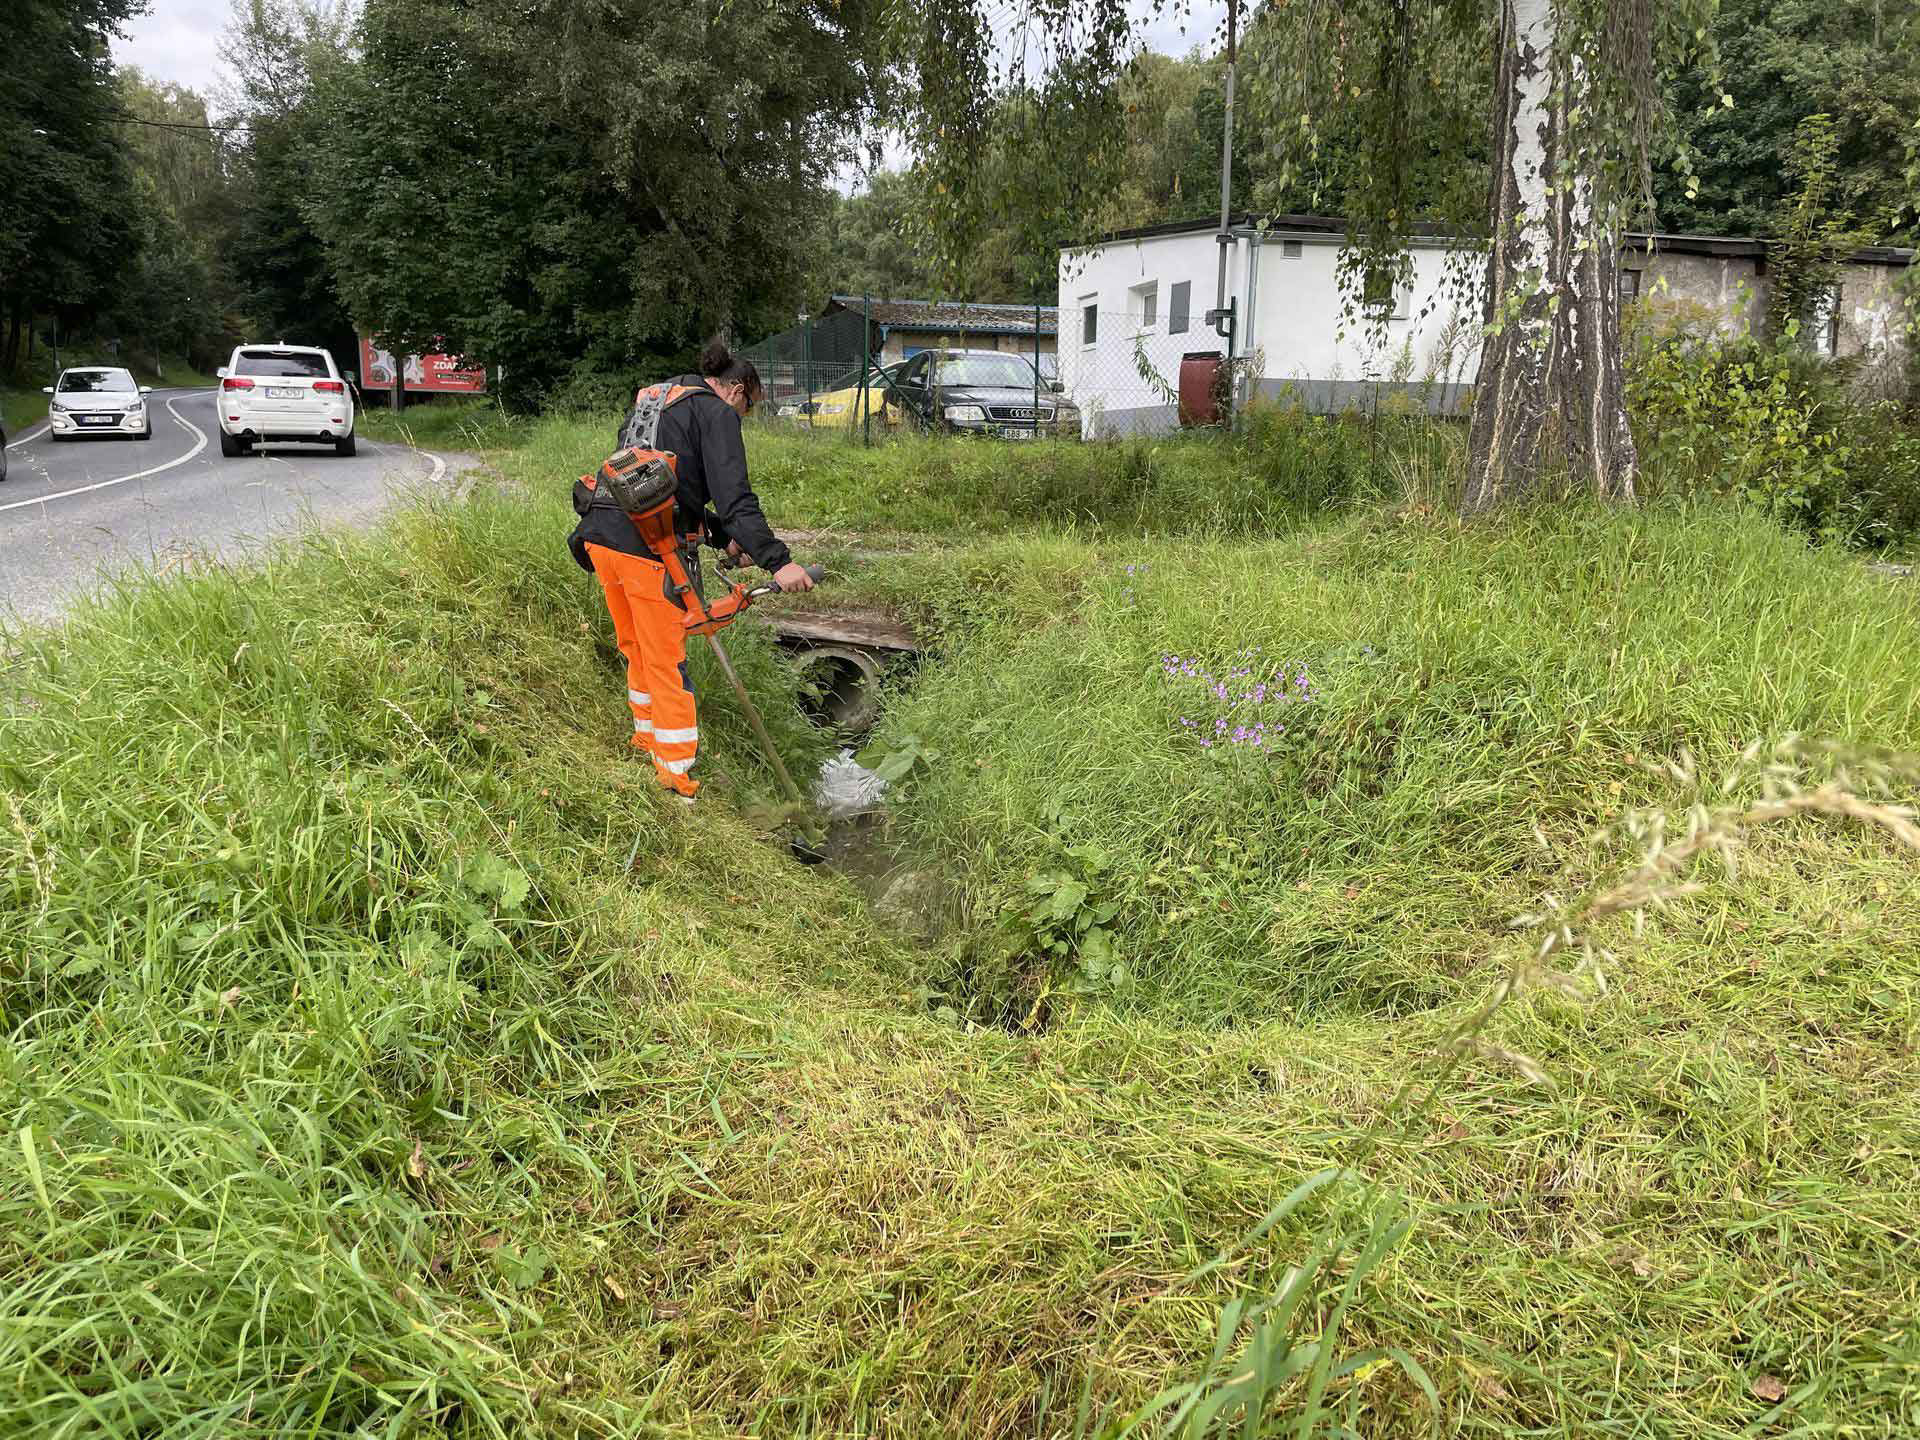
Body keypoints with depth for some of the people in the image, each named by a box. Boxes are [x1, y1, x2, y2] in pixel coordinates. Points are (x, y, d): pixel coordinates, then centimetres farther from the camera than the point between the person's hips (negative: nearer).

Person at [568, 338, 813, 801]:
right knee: (666, 659, 2)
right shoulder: (717, 413, -1)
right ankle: (676, 769, 10)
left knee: (635, 647, 24)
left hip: (602, 535, 8)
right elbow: (734, 496, -15)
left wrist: (723, 536, 31)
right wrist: (776, 561, -20)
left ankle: (647, 732, 40)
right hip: (647, 546, -8)